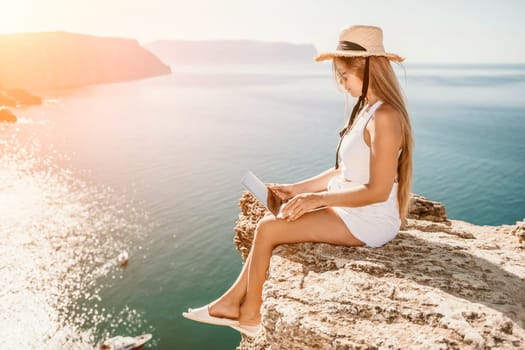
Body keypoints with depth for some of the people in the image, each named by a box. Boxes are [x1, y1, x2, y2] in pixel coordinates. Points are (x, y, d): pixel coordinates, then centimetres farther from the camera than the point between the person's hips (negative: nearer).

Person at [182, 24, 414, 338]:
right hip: (349, 208, 10)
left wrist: (317, 198, -21)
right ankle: (231, 302, 12)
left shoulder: (384, 115, -21)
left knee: (268, 229, -11)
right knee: (271, 219, 5)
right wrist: (297, 189, 6)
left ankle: (250, 315, 11)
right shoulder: (368, 109, 10)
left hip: (368, 222, -9)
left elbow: (378, 191, -24)